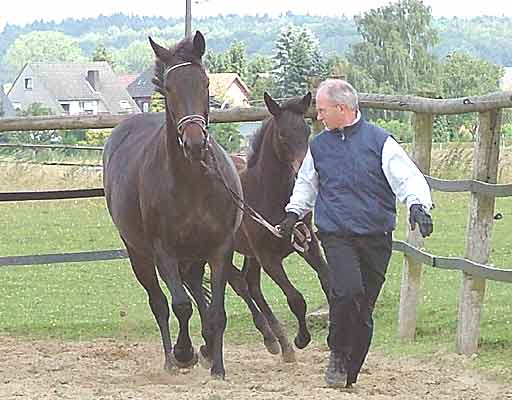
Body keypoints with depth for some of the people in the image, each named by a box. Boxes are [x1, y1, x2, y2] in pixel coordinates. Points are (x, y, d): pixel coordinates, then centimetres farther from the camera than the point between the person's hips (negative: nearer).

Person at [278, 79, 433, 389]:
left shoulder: (379, 141, 0)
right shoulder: (319, 146, 11)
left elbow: (408, 177, -7)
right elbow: (306, 183, 28)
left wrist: (418, 204, -24)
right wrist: (294, 212, 19)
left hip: (376, 237, -1)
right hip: (336, 235, 1)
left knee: (364, 307, 3)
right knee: (348, 291, -24)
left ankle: (350, 371, 17)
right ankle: (338, 352, -4)